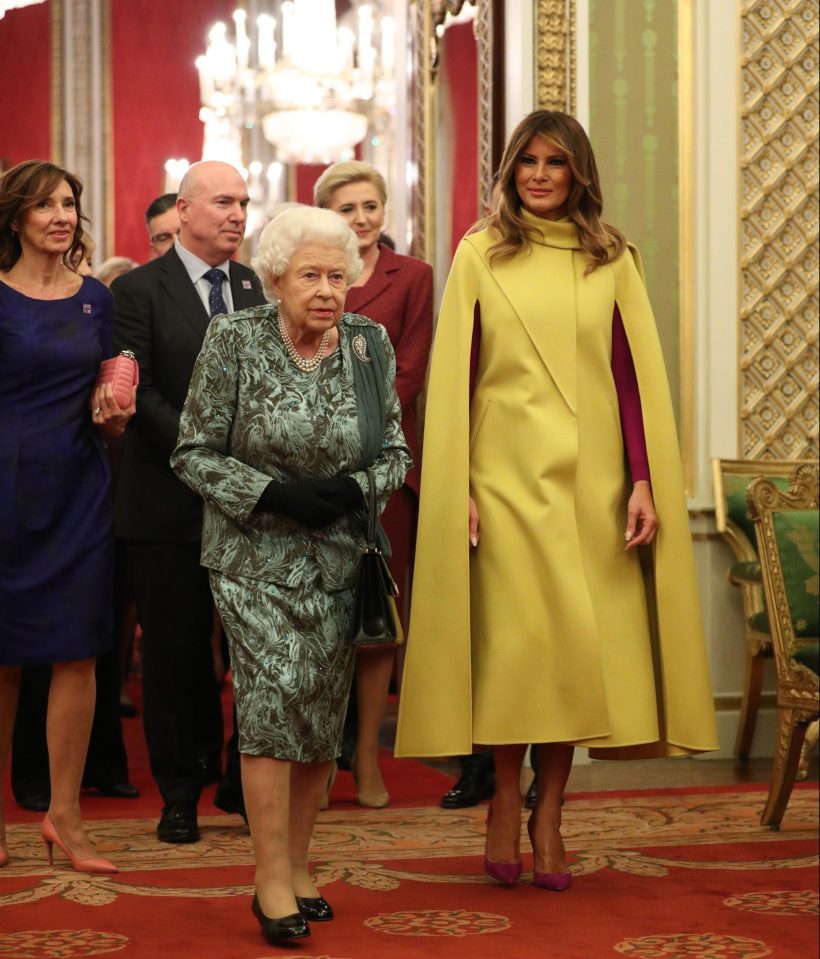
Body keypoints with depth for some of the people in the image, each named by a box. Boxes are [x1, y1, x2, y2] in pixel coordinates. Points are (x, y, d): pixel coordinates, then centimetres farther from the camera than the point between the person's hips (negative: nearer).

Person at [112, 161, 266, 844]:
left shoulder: (257, 288, 11)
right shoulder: (138, 290, -2)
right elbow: (141, 395, -9)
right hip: (173, 500, -3)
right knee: (177, 649, 6)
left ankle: (245, 782, 15)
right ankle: (181, 791, 19)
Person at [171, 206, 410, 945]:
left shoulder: (369, 342, 1)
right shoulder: (234, 341, -7)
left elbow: (395, 452, 7)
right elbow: (194, 452, -6)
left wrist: (354, 488, -14)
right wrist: (272, 494, -18)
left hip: (338, 558, 3)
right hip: (255, 556, -3)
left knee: (324, 715, 5)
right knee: (275, 695, -15)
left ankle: (296, 863, 21)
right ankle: (273, 880, -6)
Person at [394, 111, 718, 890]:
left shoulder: (612, 261, 8)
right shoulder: (480, 256, 5)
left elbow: (635, 376, 5)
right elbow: (452, 378, 2)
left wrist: (644, 482, -4)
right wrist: (457, 489, -5)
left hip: (592, 482, 2)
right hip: (509, 478, -1)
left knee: (580, 646, 1)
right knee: (518, 637, -5)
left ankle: (549, 811, 12)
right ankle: (505, 803, 11)